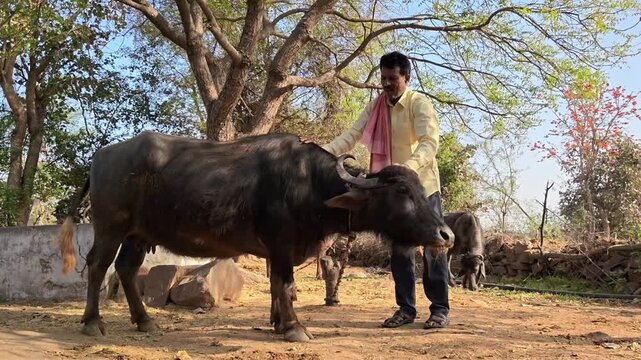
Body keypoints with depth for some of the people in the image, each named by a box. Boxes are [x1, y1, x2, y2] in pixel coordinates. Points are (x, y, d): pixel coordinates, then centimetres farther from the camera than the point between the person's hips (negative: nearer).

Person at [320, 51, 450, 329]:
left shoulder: (419, 104, -14)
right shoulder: (375, 107, 2)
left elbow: (430, 143, -27)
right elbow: (351, 135, -5)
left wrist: (408, 167, -46)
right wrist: (323, 150, -23)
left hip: (423, 184, -5)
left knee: (433, 245, 2)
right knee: (400, 248, 8)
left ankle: (440, 309, 12)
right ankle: (406, 308, 18)